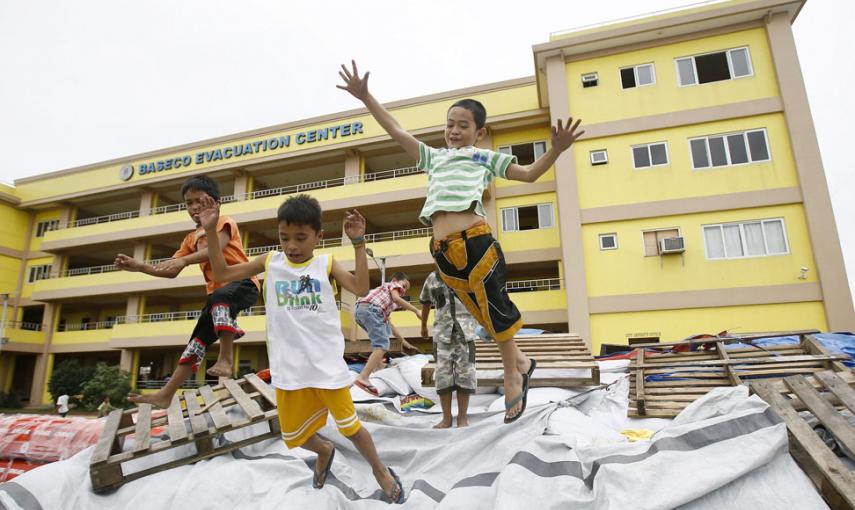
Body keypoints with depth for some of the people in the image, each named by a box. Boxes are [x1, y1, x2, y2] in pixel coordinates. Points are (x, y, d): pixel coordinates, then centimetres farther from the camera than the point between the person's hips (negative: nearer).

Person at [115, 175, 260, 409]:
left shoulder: (224, 222, 1)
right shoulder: (191, 238, 21)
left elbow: (215, 249, -20)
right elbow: (170, 271, 17)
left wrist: (184, 260, -34)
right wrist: (139, 266, 3)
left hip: (243, 283, -7)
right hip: (218, 294, 7)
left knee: (220, 296, -40)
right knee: (197, 341, 5)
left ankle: (226, 358, -36)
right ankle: (166, 395, 9)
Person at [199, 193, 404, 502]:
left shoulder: (326, 264, -3)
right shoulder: (270, 262, 3)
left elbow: (361, 288, -14)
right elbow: (221, 274, 6)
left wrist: (358, 242, -17)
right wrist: (211, 232, -3)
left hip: (326, 365, -3)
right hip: (288, 368, 3)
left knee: (349, 424, 8)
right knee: (294, 436, 16)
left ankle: (380, 469, 35)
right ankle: (324, 451, 50)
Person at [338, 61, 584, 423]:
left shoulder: (485, 157, 17)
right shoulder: (434, 157, 25)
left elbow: (529, 174, 15)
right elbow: (397, 132, 24)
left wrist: (556, 150, -1)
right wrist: (365, 97, 20)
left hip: (475, 241, -3)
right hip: (444, 252, 4)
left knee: (496, 309, 3)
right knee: (485, 313, 13)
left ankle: (512, 373, 25)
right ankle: (519, 363, 33)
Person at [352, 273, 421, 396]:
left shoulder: (388, 302, 40)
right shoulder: (393, 284, 18)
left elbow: (388, 322, 36)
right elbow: (396, 298, -5)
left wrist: (403, 340, 36)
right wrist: (416, 311, -5)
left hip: (360, 310, 9)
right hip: (370, 309, -9)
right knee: (382, 345, -16)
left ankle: (374, 368, 27)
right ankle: (363, 377, -30)